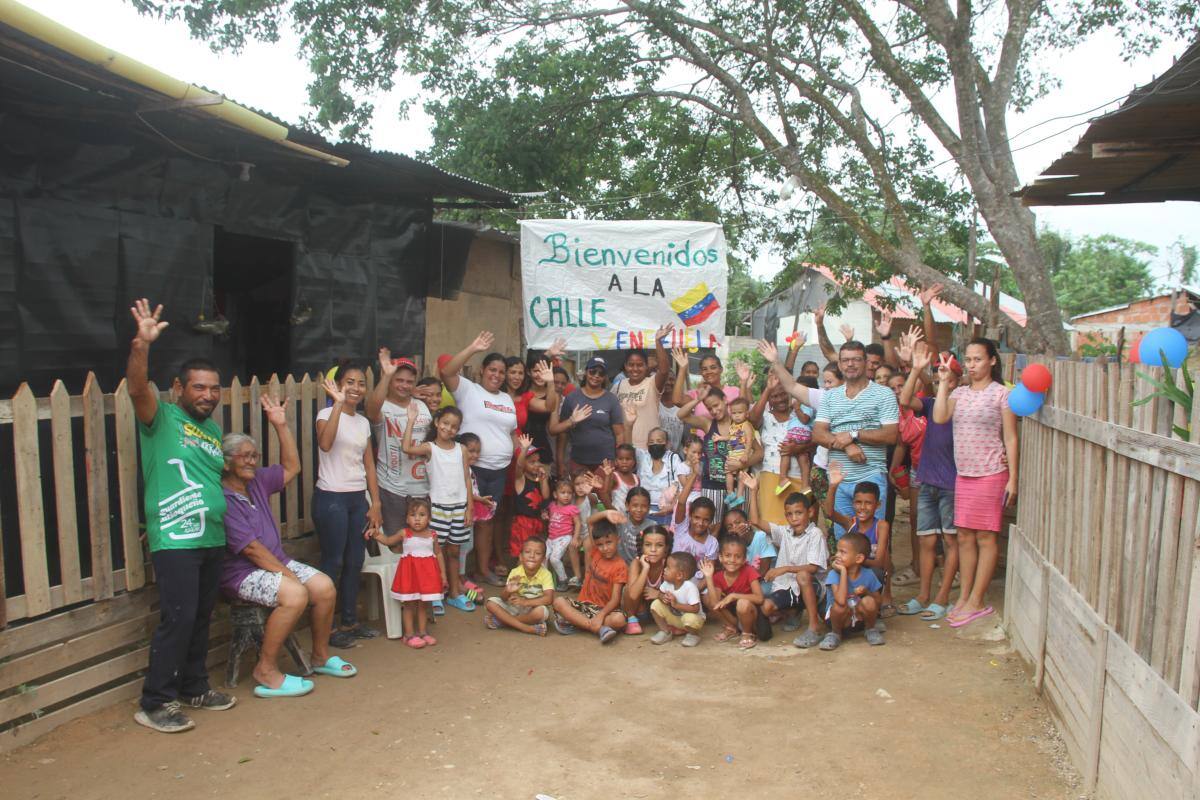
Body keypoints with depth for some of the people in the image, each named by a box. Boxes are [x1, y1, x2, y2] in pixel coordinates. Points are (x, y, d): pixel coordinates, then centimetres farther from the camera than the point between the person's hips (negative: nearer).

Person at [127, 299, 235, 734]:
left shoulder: (214, 429, 18)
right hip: (175, 539, -7)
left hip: (213, 539, 7)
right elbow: (138, 389, -24)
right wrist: (142, 344, -37)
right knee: (178, 618, -8)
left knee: (201, 617, 15)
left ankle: (194, 687, 29)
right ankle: (154, 703, 4)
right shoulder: (162, 417, -3)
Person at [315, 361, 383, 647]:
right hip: (331, 498, -7)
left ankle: (349, 621, 24)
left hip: (358, 498, 7)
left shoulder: (363, 422, 12)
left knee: (355, 561, 12)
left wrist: (376, 502, 8)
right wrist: (338, 403, -30)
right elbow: (325, 444, -31)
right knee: (333, 562, -1)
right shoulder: (327, 414, -8)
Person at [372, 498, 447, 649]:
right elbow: (388, 540, 3)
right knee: (409, 604, 5)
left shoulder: (432, 535, 1)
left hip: (427, 572, 2)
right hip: (409, 571, -2)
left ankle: (422, 632, 21)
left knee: (422, 604, 11)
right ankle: (410, 635, 12)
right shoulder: (404, 533, -4)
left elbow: (438, 554, 8)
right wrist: (377, 534, -16)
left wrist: (443, 573, 7)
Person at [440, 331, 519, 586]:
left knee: (488, 519, 13)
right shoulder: (468, 390, -3)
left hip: (499, 469, 6)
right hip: (472, 467, -6)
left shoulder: (507, 399, 17)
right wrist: (473, 349, -22)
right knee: (477, 519, -1)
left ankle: (486, 567, 22)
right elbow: (446, 372, -19)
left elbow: (512, 433, 22)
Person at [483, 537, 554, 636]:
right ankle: (526, 628, -25)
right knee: (491, 603, -18)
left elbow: (549, 599, -28)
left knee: (540, 611, -36)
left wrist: (525, 602, -37)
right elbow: (503, 598, -12)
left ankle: (501, 621, -18)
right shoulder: (515, 572, -11)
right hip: (514, 608, 3)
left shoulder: (545, 574, -16)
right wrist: (508, 592, -37)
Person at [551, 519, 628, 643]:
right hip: (584, 604, 4)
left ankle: (575, 621, -27)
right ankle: (599, 629, -28)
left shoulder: (620, 566, -11)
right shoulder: (595, 553, 3)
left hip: (604, 609, -4)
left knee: (619, 620, -35)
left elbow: (615, 599, -17)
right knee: (559, 601, -24)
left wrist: (601, 615, -33)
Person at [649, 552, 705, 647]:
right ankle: (665, 632, 6)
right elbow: (660, 593, 3)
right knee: (656, 604, -11)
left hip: (692, 616, -6)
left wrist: (676, 604, -35)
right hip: (674, 617, 6)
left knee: (690, 618, -40)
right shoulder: (667, 583, -13)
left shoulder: (690, 587, -32)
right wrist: (663, 598, -21)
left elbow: (695, 609, -35)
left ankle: (693, 634, -3)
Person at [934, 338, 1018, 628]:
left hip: (991, 474, -5)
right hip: (963, 474, 5)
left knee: (985, 537, 0)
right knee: (964, 537, 9)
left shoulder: (1001, 394, -4)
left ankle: (976, 602, 7)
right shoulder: (959, 393, 10)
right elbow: (939, 417, -8)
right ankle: (964, 598, 18)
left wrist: (1013, 479, -9)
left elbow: (1010, 438, -5)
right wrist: (943, 382, -4)